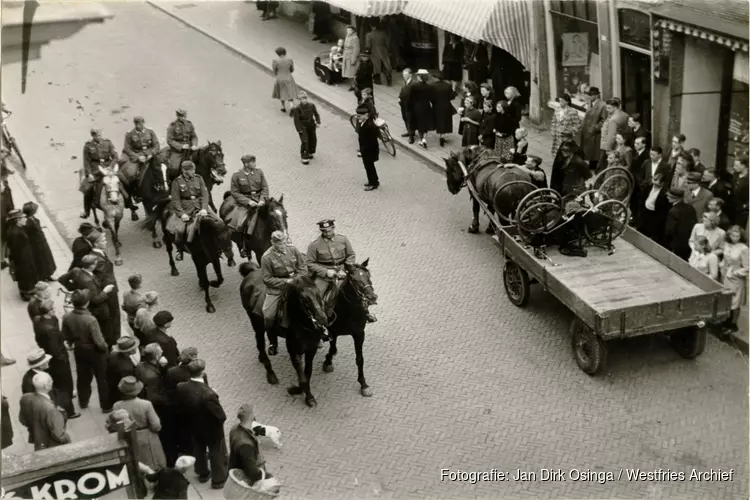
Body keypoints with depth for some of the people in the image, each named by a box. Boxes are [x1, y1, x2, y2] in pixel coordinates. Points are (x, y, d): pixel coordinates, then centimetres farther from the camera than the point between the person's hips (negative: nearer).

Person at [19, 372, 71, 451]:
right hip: (53, 448, -6)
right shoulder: (49, 408, -38)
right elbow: (59, 435, -28)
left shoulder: (25, 399, -16)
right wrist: (67, 438, -8)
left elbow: (23, 420, 3)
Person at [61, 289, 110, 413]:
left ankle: (83, 401, 45)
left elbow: (66, 336, 0)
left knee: (83, 376, 26)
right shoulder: (90, 320, -35)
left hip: (79, 350, 5)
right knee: (102, 378, 15)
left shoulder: (66, 317, -17)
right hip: (94, 351, -5)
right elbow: (99, 342, -27)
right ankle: (106, 406, 27)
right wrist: (105, 348, -5)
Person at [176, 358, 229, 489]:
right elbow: (221, 416, -31)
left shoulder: (181, 387, -23)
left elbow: (182, 405, -3)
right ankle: (218, 480, 41)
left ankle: (203, 474, 53)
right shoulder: (208, 394, -41)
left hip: (194, 426, 5)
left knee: (199, 449, 31)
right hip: (212, 429, -5)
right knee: (217, 453, 21)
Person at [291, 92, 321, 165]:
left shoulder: (311, 105, -6)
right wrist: (299, 129, -15)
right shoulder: (297, 109, -17)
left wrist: (318, 122, -7)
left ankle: (310, 153, 41)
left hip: (311, 125, 5)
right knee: (304, 142, -11)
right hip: (303, 127, -5)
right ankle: (304, 157, 0)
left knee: (313, 140, 15)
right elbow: (296, 120, -13)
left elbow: (316, 114, 6)